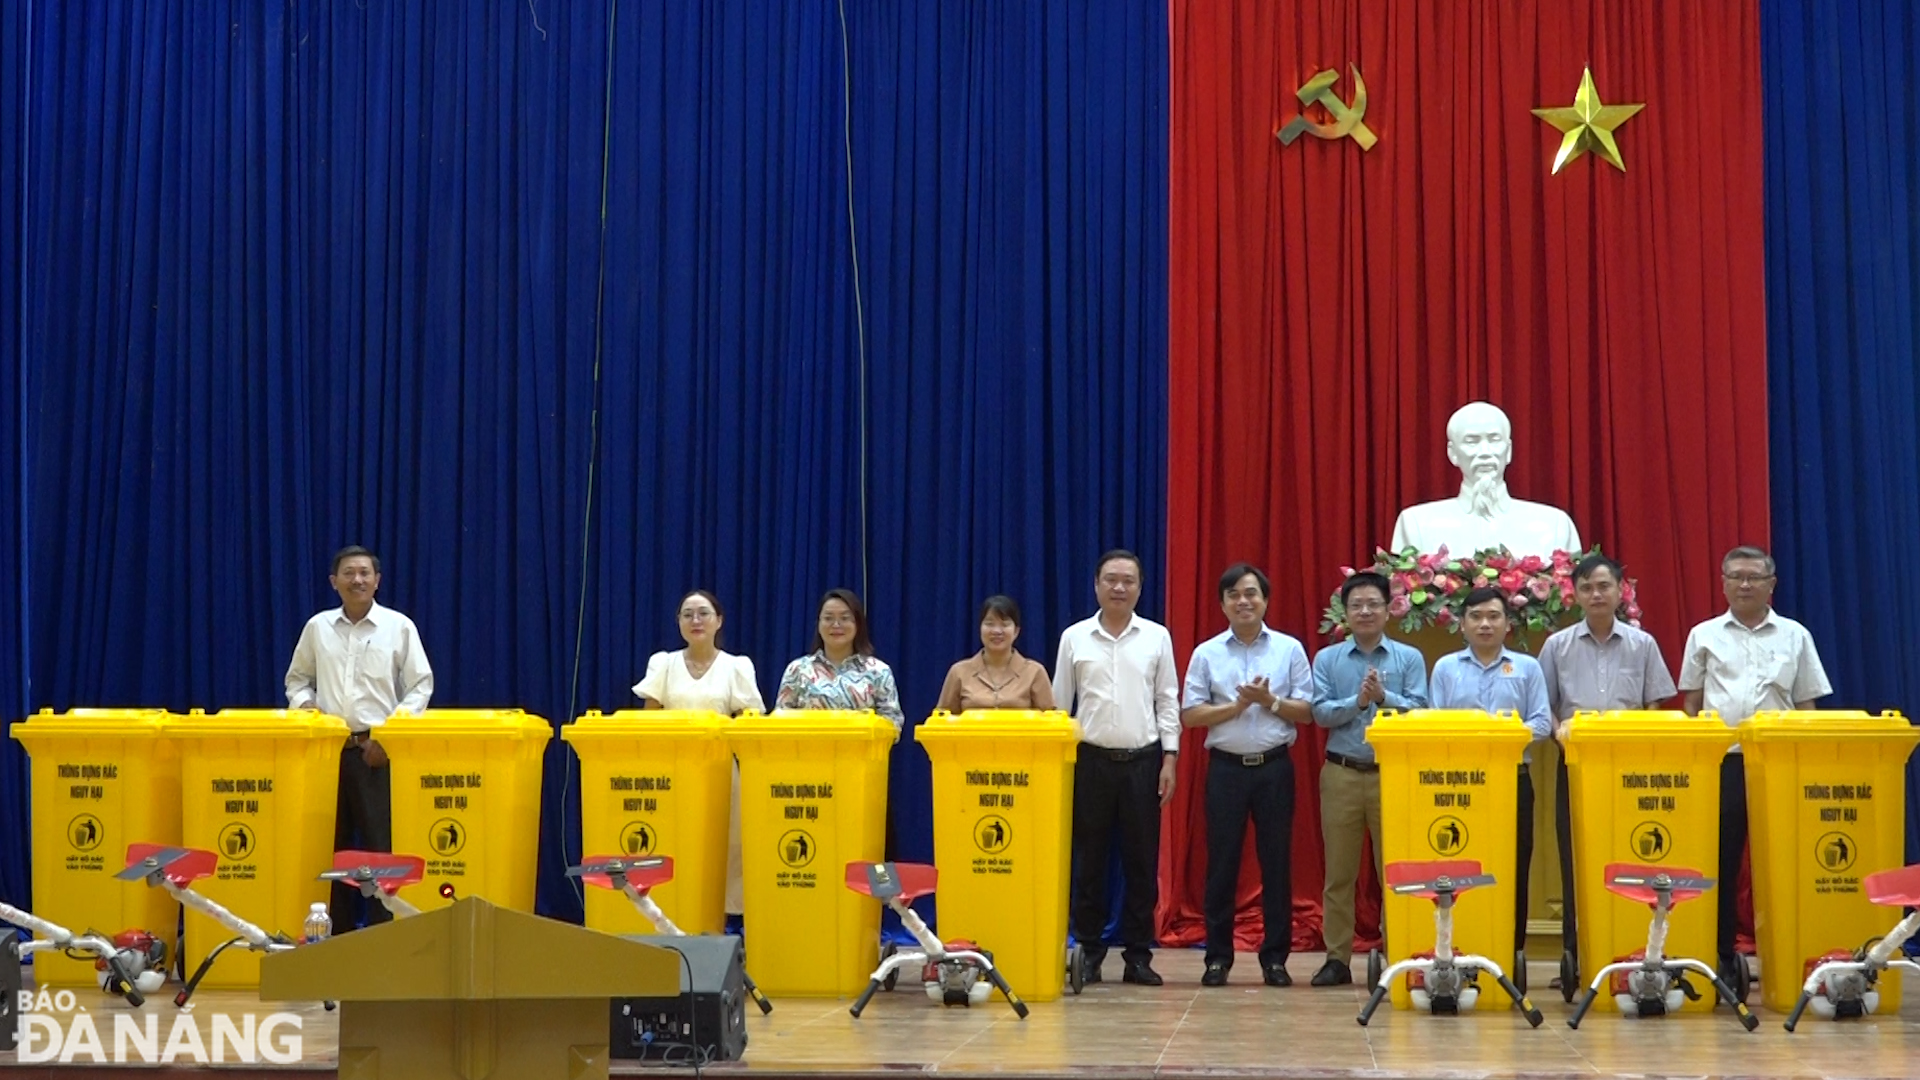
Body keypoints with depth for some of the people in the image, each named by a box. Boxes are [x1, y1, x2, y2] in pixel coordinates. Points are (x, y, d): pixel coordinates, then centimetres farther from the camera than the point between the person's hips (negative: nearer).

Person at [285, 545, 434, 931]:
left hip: (380, 750, -3)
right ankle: (336, 931, 12)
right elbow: (297, 680, 19)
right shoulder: (317, 627, 10)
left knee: (383, 843, -4)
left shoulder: (399, 627, 2)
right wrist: (304, 710, -1)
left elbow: (421, 686, 1)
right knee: (331, 844, 6)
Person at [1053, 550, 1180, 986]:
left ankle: (1138, 954, 8)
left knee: (1142, 860, 2)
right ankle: (1089, 951, 11)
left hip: (1143, 761, 0)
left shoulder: (1157, 638, 5)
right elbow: (1058, 704, 7)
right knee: (1089, 860, 3)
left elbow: (1168, 702, 6)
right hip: (1091, 760, 0)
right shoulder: (1075, 638, 4)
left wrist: (1169, 758, -1)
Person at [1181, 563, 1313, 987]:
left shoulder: (1290, 649, 4)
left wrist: (1270, 702, -14)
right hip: (1226, 766, 0)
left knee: (1276, 861, 3)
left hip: (1275, 766, 0)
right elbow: (1190, 714, -1)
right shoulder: (1206, 653, 4)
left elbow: (1306, 711, 2)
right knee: (1222, 862, 2)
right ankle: (1218, 956, 9)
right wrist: (1238, 705, -12)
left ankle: (1275, 956, 10)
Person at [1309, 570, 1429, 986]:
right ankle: (1337, 958, 9)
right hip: (1341, 775, 1)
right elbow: (1320, 712, -3)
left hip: (1394, 775, -1)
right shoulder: (1327, 659, 8)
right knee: (1339, 872, 4)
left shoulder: (1409, 658, 5)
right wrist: (1357, 702, -17)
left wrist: (1384, 696, -18)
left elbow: (1419, 710, -4)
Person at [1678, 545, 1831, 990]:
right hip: (1721, 762, 0)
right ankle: (1722, 955, 6)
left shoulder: (1794, 636, 10)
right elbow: (1690, 703, 12)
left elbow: (1808, 704, 10)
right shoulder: (1704, 636, 10)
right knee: (1720, 861, 0)